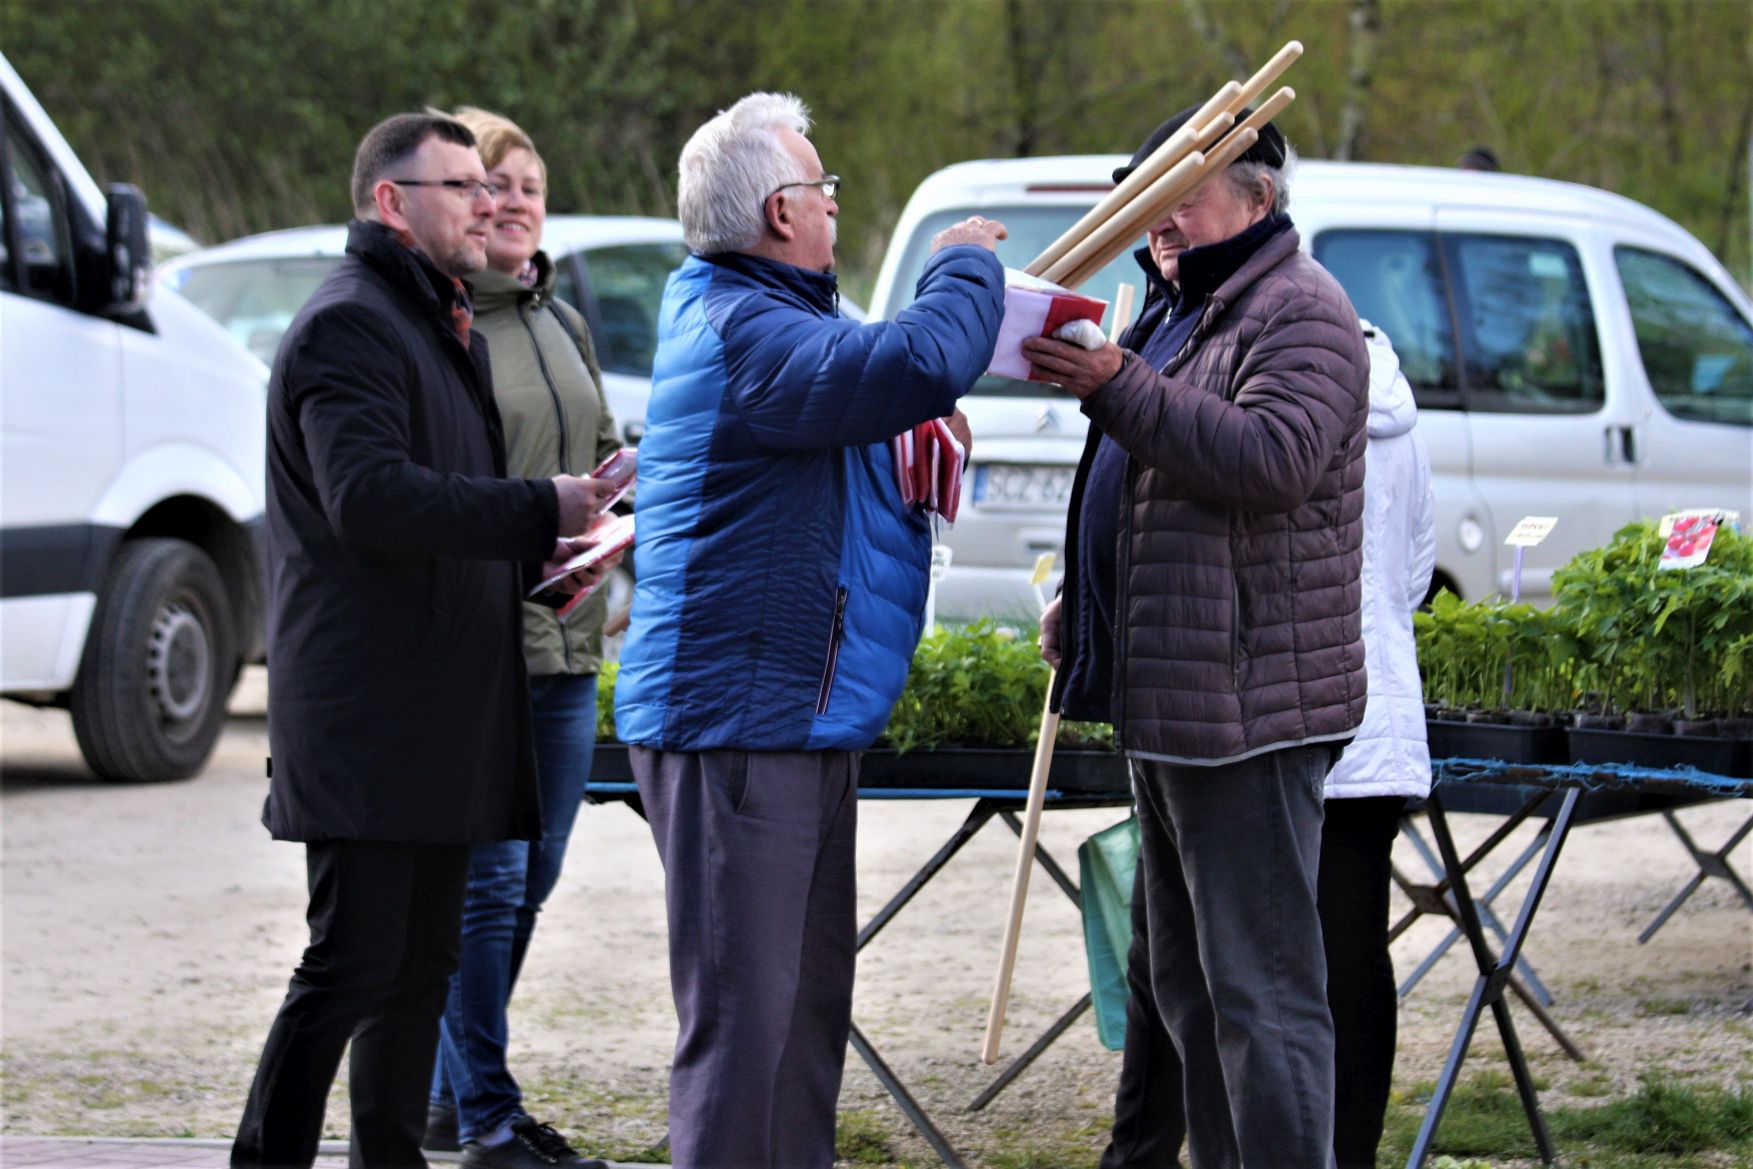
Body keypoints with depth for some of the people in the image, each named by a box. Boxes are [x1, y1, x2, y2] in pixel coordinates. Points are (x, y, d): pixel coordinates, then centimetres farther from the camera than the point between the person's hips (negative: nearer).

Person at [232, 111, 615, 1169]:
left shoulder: (448, 329, 23)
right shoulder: (349, 327, -11)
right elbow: (371, 496, -25)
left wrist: (535, 553, 15)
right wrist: (536, 511, -19)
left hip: (443, 712, 10)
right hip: (369, 714, -10)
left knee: (422, 967, 12)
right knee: (353, 964, -11)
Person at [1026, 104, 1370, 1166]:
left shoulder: (1299, 312, -10)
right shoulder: (1178, 309, 22)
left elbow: (1272, 460, -27)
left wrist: (1121, 389, -27)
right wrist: (1082, 606, 20)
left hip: (1248, 708, -11)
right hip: (1165, 700, 11)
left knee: (1260, 986, -11)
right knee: (1187, 983, 14)